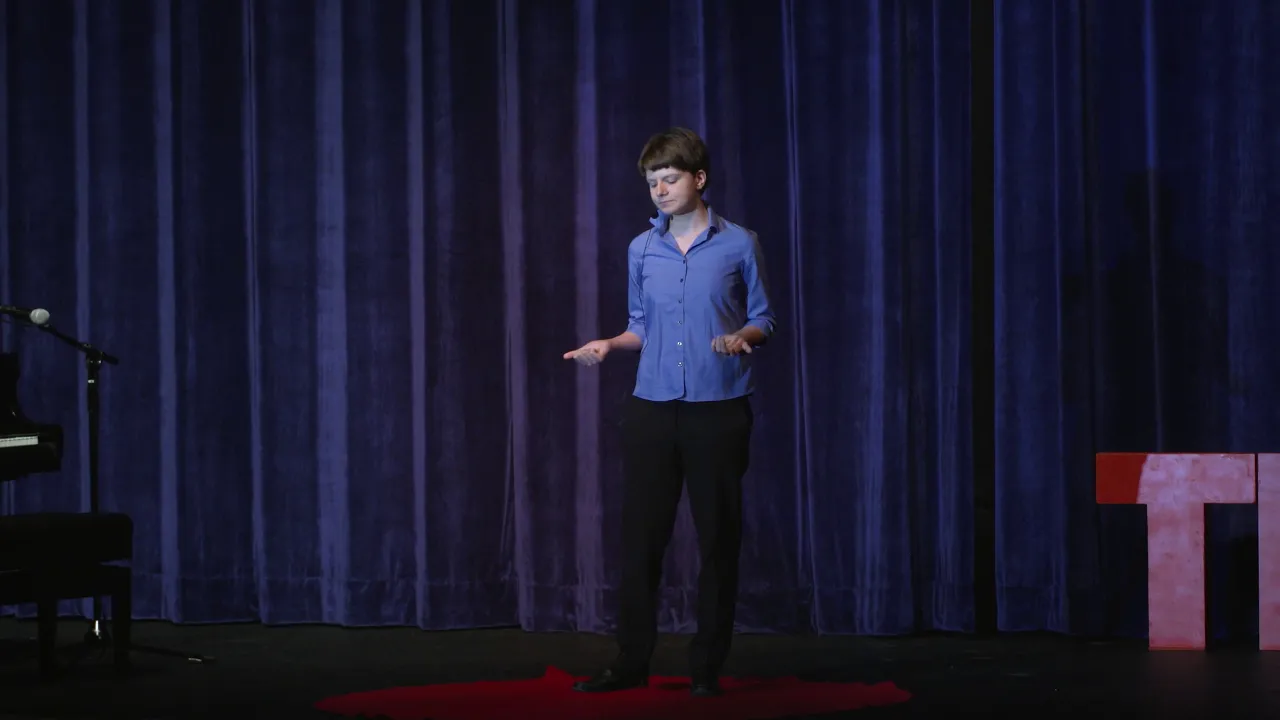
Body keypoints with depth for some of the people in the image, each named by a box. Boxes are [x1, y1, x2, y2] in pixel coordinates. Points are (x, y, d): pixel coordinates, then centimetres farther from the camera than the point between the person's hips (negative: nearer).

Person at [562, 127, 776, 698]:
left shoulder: (739, 244, -1)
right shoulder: (642, 249, 8)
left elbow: (763, 318, 4)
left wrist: (742, 337, -16)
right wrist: (609, 345, -3)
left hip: (719, 409, -3)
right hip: (651, 409, 3)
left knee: (718, 538, 2)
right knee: (641, 535, 3)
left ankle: (708, 666, 11)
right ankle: (631, 662, 11)